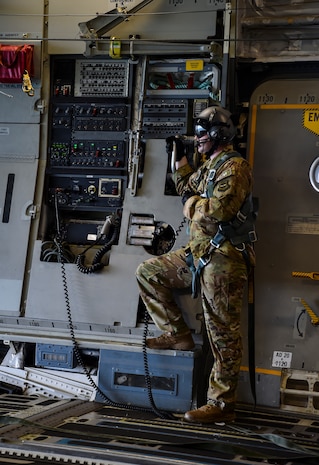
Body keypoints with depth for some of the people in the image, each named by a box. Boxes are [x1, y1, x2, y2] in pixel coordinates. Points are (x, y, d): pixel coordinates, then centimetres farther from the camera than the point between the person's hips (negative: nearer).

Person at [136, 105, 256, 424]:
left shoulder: (234, 166, -13)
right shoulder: (209, 166, 18)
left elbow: (221, 209, -26)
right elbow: (188, 190, 33)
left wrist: (191, 203, -8)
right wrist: (179, 159, 23)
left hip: (222, 259, -10)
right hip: (198, 254, 10)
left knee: (222, 334, -5)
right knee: (148, 272, 13)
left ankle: (221, 404, 2)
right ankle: (177, 335, 14)